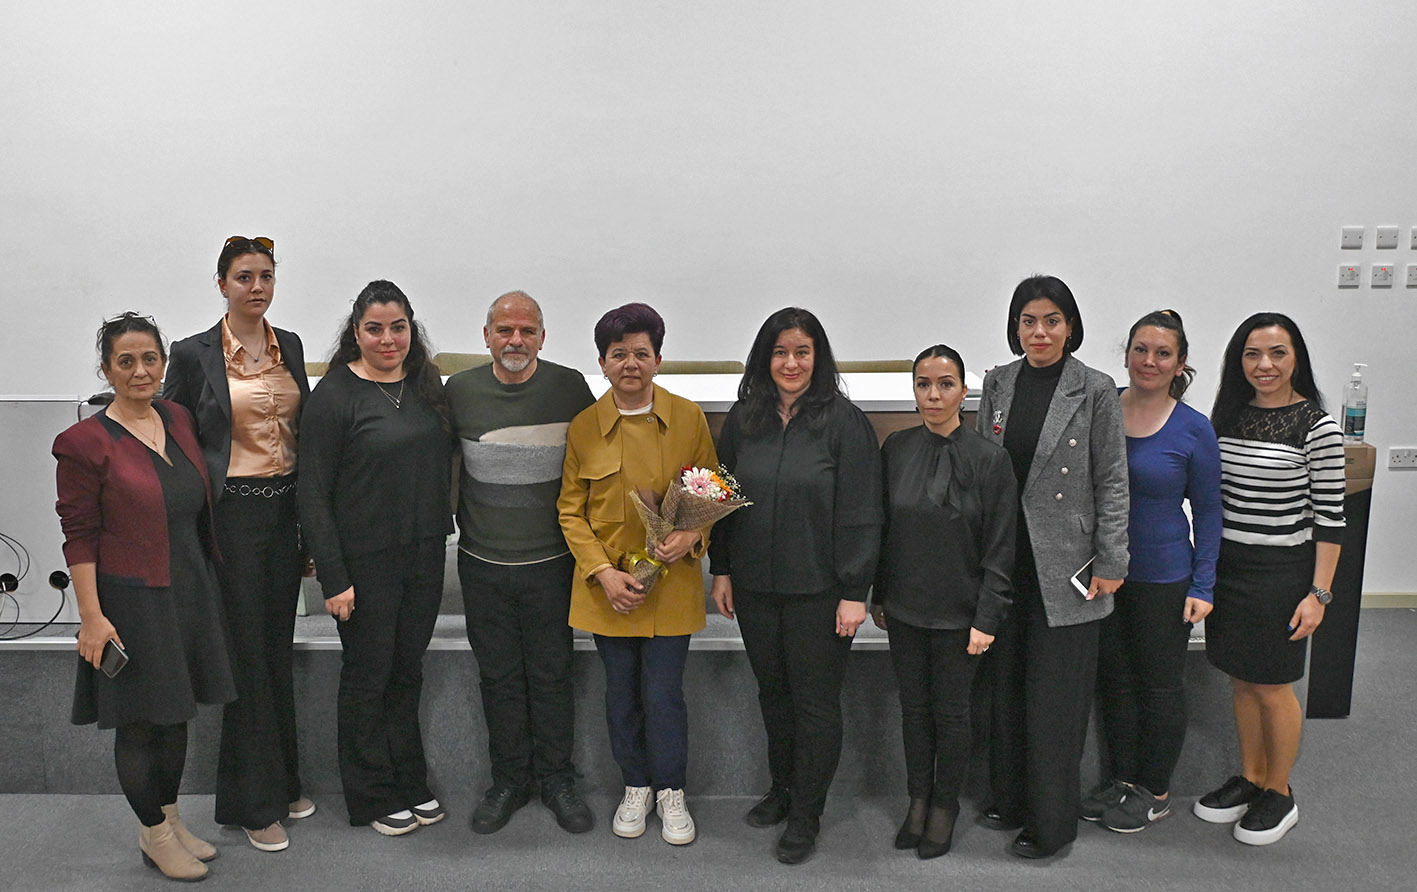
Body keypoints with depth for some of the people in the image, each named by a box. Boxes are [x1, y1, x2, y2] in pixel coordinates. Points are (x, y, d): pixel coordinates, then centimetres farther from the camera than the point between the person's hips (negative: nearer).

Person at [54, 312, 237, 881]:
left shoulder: (178, 419, 6)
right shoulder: (85, 442, -13)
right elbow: (79, 537, -13)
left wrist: (208, 582, 14)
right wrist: (91, 616, -16)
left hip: (189, 592, 6)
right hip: (131, 601, -6)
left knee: (177, 715, 18)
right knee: (140, 723, 7)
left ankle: (170, 819, 35)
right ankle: (155, 836, 24)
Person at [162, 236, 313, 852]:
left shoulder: (290, 346, 9)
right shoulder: (194, 354, -6)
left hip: (286, 509, 5)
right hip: (232, 515, -5)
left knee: (279, 650, 14)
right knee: (248, 652, 1)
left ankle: (283, 783, 28)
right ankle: (256, 804, 15)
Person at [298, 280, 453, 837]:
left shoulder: (426, 385, 6)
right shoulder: (334, 394, -12)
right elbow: (313, 494, -12)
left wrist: (439, 535, 10)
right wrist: (333, 578, -15)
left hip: (423, 555, 5)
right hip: (366, 561, -5)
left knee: (408, 671, 17)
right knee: (368, 677, 9)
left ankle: (410, 785, 32)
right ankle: (373, 797, 25)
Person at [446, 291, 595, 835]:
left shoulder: (569, 388, -5)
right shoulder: (459, 391, -2)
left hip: (551, 561, -1)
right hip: (483, 563, 1)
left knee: (552, 673, 9)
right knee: (499, 676, 12)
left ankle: (557, 781, 26)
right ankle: (509, 781, 28)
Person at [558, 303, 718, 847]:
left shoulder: (689, 418, -2)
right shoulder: (583, 428, -1)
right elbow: (570, 511, 2)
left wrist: (692, 535, -14)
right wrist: (603, 571, -10)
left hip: (672, 582, -1)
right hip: (607, 584, 1)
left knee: (663, 694, 1)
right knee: (622, 694, 12)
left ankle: (671, 793, 23)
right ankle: (636, 787, 33)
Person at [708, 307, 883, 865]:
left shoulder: (845, 422, -10)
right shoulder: (742, 420, 4)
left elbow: (860, 515, -11)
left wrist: (854, 592, -13)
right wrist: (721, 571, 8)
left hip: (819, 589, -4)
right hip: (755, 586, 5)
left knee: (816, 699, 6)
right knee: (772, 689, 18)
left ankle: (806, 815, 22)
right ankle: (782, 788, 38)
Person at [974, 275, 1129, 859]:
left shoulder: (1096, 391, -7)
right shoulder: (998, 384, 6)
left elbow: (1112, 482, -5)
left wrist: (1110, 562, -7)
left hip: (1064, 564, -4)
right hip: (1004, 560, 5)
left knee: (1054, 696, 3)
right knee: (1005, 685, 14)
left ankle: (1051, 824, 18)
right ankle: (1009, 799, 31)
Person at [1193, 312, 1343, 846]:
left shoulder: (1317, 426, -11)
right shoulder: (1227, 416, 5)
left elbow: (1329, 516, -10)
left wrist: (1319, 593, -12)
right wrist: (1206, 570, 11)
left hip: (1280, 571, -5)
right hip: (1226, 564, 5)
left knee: (1271, 687, 7)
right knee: (1241, 681, 15)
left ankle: (1279, 795, 26)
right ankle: (1249, 779, 33)